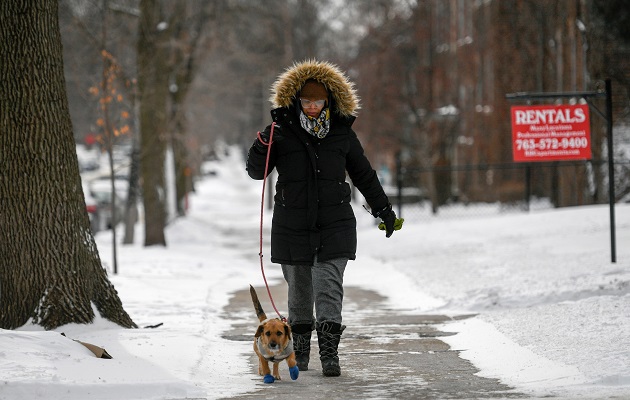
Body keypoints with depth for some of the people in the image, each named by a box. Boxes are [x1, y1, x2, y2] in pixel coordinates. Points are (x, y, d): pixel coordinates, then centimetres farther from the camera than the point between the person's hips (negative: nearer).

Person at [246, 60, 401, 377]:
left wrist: (383, 209, 18)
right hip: (292, 226, 0)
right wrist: (262, 146, -18)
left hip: (335, 225, 0)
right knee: (299, 287, 11)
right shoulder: (282, 130, -1)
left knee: (329, 285, -11)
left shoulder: (342, 132, 4)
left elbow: (363, 174, 15)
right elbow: (256, 172, 1)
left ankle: (329, 351, -13)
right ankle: (300, 345, 28)